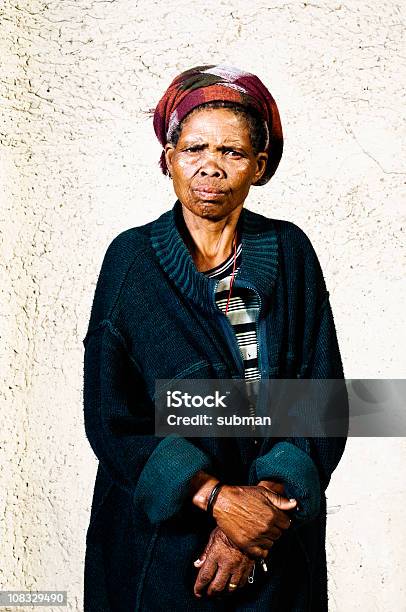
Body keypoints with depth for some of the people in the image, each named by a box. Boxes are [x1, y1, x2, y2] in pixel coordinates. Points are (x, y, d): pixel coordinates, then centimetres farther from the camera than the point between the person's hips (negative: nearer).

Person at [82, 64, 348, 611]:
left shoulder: (291, 253, -3)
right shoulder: (131, 258, -7)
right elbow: (109, 413, -11)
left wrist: (266, 499, -18)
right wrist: (218, 497, -19)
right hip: (159, 535, -1)